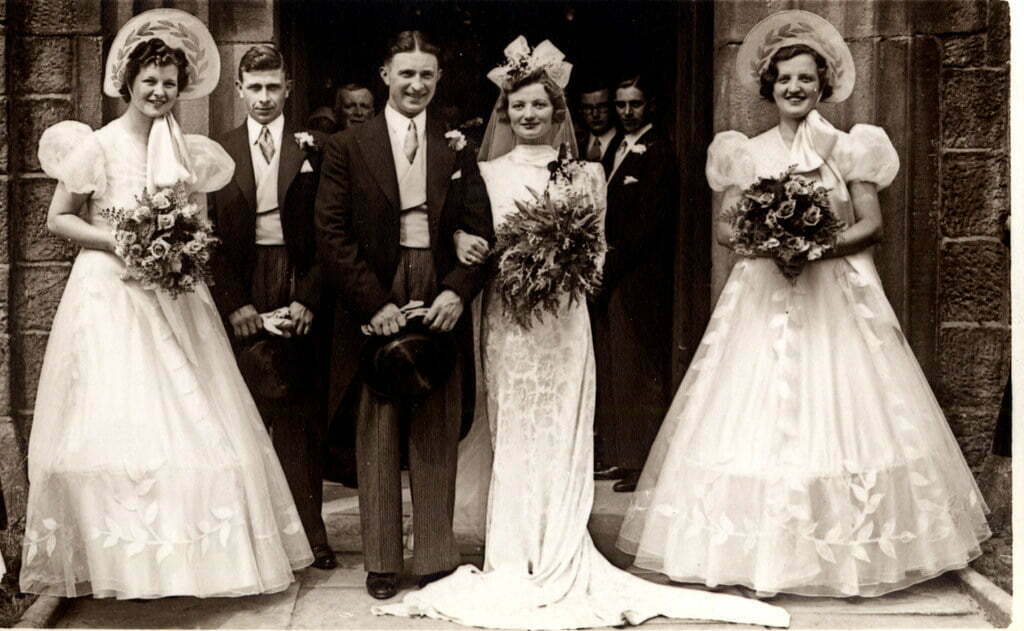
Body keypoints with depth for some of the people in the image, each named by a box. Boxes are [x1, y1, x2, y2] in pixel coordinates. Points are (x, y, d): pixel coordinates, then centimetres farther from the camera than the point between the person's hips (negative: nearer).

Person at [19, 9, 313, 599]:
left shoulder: (189, 151, 10)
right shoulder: (100, 145, -2)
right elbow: (59, 218, 0)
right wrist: (116, 241, -14)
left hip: (175, 299, 4)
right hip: (112, 295, -4)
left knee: (190, 418, 2)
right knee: (119, 422, -6)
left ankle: (188, 549, 12)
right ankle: (127, 558, 3)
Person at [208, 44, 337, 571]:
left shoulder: (312, 150, 6)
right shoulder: (218, 153, 8)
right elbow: (211, 236, 5)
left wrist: (309, 299, -7)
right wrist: (232, 303, -5)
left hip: (300, 290, 0)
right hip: (241, 294, 0)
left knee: (301, 413, 2)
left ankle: (308, 529, 9)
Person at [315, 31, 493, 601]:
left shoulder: (458, 148, 10)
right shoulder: (348, 147, 4)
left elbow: (480, 228, 5)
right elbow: (332, 234, -3)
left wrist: (458, 292, -11)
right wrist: (375, 302, -11)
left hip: (442, 303, 1)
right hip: (375, 305, -1)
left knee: (438, 436, 6)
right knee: (378, 436, 6)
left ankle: (438, 559, 17)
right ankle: (382, 563, 17)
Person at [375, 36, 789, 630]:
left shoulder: (583, 172, 6)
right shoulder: (488, 173, 7)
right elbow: (471, 237, 6)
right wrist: (470, 246, -16)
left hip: (563, 316, 0)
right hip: (507, 316, 0)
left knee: (561, 434, 2)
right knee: (513, 435, 4)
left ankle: (562, 562, 12)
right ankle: (515, 563, 13)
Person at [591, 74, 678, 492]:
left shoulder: (658, 152, -7)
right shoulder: (618, 150, 19)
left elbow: (648, 222, -15)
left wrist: (611, 268, -14)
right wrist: (598, 267, 6)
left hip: (639, 279, -8)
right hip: (610, 276, 8)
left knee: (641, 372, -4)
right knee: (612, 371, 9)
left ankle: (645, 463, 3)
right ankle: (621, 458, 17)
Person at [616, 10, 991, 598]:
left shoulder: (848, 148, 4)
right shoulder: (748, 153, 9)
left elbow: (872, 225, 0)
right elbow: (724, 226, 8)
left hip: (836, 296, -1)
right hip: (762, 296, 2)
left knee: (839, 409, -3)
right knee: (757, 411, -1)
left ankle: (847, 542, 10)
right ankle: (759, 545, 8)